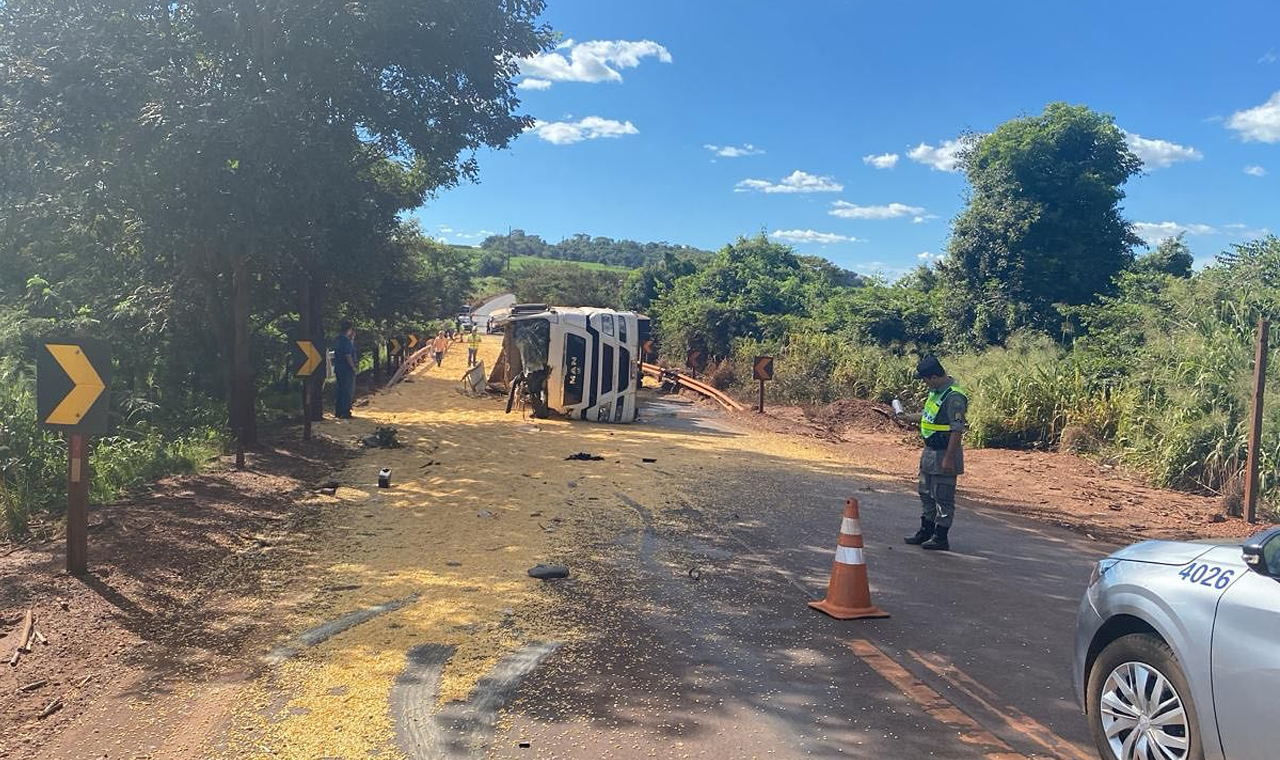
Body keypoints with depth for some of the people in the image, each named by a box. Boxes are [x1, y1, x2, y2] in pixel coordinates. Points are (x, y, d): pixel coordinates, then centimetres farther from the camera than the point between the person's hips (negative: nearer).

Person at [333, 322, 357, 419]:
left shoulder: (338, 340, 12)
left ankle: (338, 412, 19)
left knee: (340, 390, 15)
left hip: (338, 369, 9)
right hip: (347, 369, -9)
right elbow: (348, 356, -21)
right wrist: (353, 367, -13)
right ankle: (345, 412, -4)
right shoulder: (346, 341, -17)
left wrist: (352, 338, 17)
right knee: (348, 391, -4)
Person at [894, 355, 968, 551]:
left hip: (944, 454, -10)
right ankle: (926, 531, 32)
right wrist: (909, 418, 25)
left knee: (943, 498, 1)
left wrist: (949, 458, -24)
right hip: (930, 451, 10)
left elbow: (957, 430, -24)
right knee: (926, 493, 20)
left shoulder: (954, 397, -23)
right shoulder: (936, 391, 8)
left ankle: (941, 537, 12)